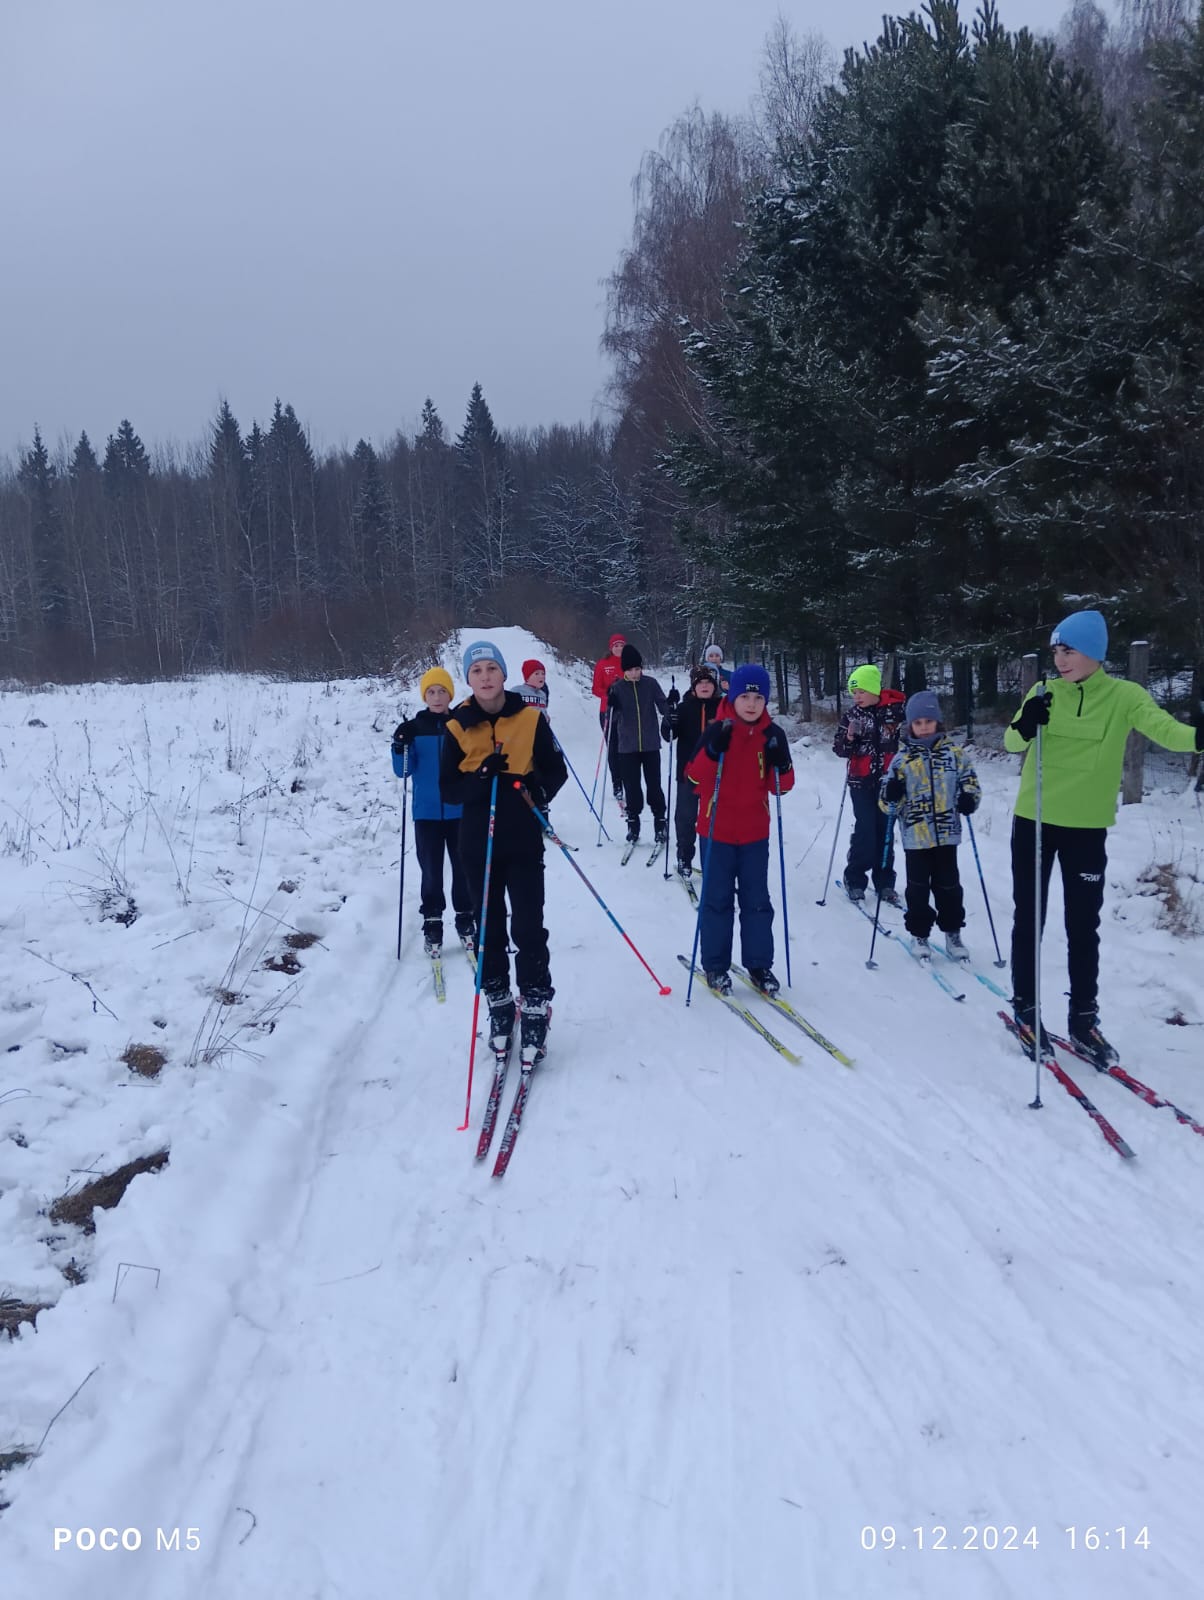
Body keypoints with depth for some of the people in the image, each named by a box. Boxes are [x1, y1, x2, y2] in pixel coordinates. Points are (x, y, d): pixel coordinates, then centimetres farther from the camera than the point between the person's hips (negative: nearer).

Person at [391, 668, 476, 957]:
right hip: (426, 812, 0)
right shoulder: (414, 728, 2)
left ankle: (465, 919, 21)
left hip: (460, 810, 0)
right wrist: (400, 747, -17)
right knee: (431, 871, 2)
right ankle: (432, 924, 12)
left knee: (463, 868, 6)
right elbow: (404, 771, 0)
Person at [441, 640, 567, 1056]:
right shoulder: (457, 726, -1)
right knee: (488, 926, 10)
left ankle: (535, 1005, 11)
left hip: (523, 838, -1)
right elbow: (449, 790, -2)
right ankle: (497, 1002, 24)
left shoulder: (530, 717, -3)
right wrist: (482, 777, -20)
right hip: (478, 842, 2)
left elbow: (556, 769, 3)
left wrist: (541, 789, -19)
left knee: (528, 926, -1)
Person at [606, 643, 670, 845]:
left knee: (654, 785, 1)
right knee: (631, 786, 5)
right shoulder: (617, 687, 0)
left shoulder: (651, 684, -1)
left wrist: (671, 704, -20)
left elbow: (663, 708, 1)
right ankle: (633, 823, 17)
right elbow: (613, 718, 0)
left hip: (651, 745, -1)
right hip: (627, 746, 1)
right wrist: (611, 705, -20)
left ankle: (660, 821, 15)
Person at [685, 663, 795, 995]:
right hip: (717, 831, -3)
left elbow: (782, 786, 4)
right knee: (717, 899, 4)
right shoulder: (717, 731, -9)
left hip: (755, 832, 3)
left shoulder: (772, 735, 0)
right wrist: (712, 750, -27)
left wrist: (780, 763, -17)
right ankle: (715, 965, 15)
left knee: (757, 900, 8)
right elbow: (694, 778, -12)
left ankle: (759, 964, 18)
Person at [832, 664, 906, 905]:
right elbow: (840, 749, 2)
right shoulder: (852, 714, 0)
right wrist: (849, 738, -16)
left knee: (884, 830, 6)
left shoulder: (896, 709, -5)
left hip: (888, 780, 0)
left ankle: (884, 882, 16)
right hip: (861, 782, 0)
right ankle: (854, 879, 7)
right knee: (865, 829, -7)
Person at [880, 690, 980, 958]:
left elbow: (970, 781, 9)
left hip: (947, 833, 1)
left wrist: (969, 799, -11)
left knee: (949, 885, 10)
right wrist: (891, 796, -22)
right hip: (915, 835, -1)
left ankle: (953, 933, 24)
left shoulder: (954, 752, 0)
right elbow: (890, 802, 1)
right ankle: (919, 935, 20)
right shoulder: (902, 758, -2)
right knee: (918, 887, 6)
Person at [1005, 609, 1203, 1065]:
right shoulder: (1043, 693, -1)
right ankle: (1024, 1007, 22)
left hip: (1086, 826, -1)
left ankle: (1083, 1019, 18)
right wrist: (1025, 727, -33)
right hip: (1033, 820, 1)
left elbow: (1163, 727, -24)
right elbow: (1011, 743, -9)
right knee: (1029, 918, 9)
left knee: (1083, 926, 7)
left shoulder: (1123, 695, -7)